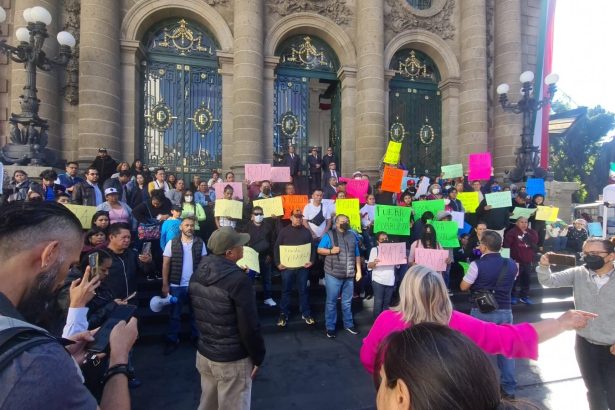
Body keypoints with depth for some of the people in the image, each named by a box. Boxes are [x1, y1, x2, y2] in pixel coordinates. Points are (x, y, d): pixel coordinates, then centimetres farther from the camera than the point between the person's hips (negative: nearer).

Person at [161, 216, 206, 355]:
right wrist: (165, 285, -6)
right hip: (176, 285, -1)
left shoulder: (200, 243, -2)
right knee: (174, 314, 12)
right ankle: (173, 340, 25)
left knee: (195, 313, 15)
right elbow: (166, 264, -3)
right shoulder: (172, 243, -6)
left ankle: (197, 337, 30)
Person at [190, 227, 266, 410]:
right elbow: (249, 325, -21)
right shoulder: (238, 279, -25)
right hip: (232, 359, -7)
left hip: (203, 353, 7)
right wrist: (258, 356, -7)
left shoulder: (197, 274, 0)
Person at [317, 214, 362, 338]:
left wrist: (359, 270, 10)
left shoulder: (352, 236, 11)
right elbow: (319, 249, -2)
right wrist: (331, 251, -19)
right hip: (333, 275, -4)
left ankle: (349, 324, 28)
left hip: (349, 275, 4)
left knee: (347, 302, 15)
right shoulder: (329, 235, -2)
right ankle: (330, 327, 12)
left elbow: (357, 255, 14)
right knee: (331, 302, 3)